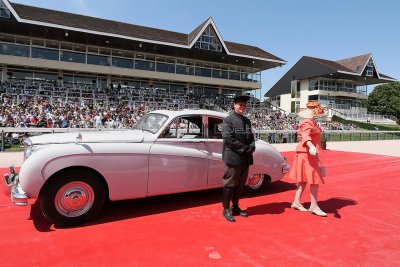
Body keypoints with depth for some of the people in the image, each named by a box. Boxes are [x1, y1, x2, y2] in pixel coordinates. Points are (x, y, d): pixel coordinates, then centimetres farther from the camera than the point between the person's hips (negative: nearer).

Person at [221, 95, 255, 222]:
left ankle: (235, 207, 27)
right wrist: (244, 148, -15)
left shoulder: (247, 121, 15)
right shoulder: (228, 120, -6)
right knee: (229, 184, 2)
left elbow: (251, 137, 16)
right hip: (233, 158, -7)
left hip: (246, 158, 7)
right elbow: (228, 139, -15)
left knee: (240, 185, 14)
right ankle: (226, 209, 14)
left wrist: (251, 147, -5)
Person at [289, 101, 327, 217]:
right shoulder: (307, 123, -17)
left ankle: (296, 202, 20)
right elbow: (306, 136, -35)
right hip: (307, 154, -11)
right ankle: (314, 206, 2)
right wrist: (311, 147, -54)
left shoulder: (312, 122, 17)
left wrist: (316, 152, 41)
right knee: (315, 180, -7)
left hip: (309, 154, 11)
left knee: (303, 179, 13)